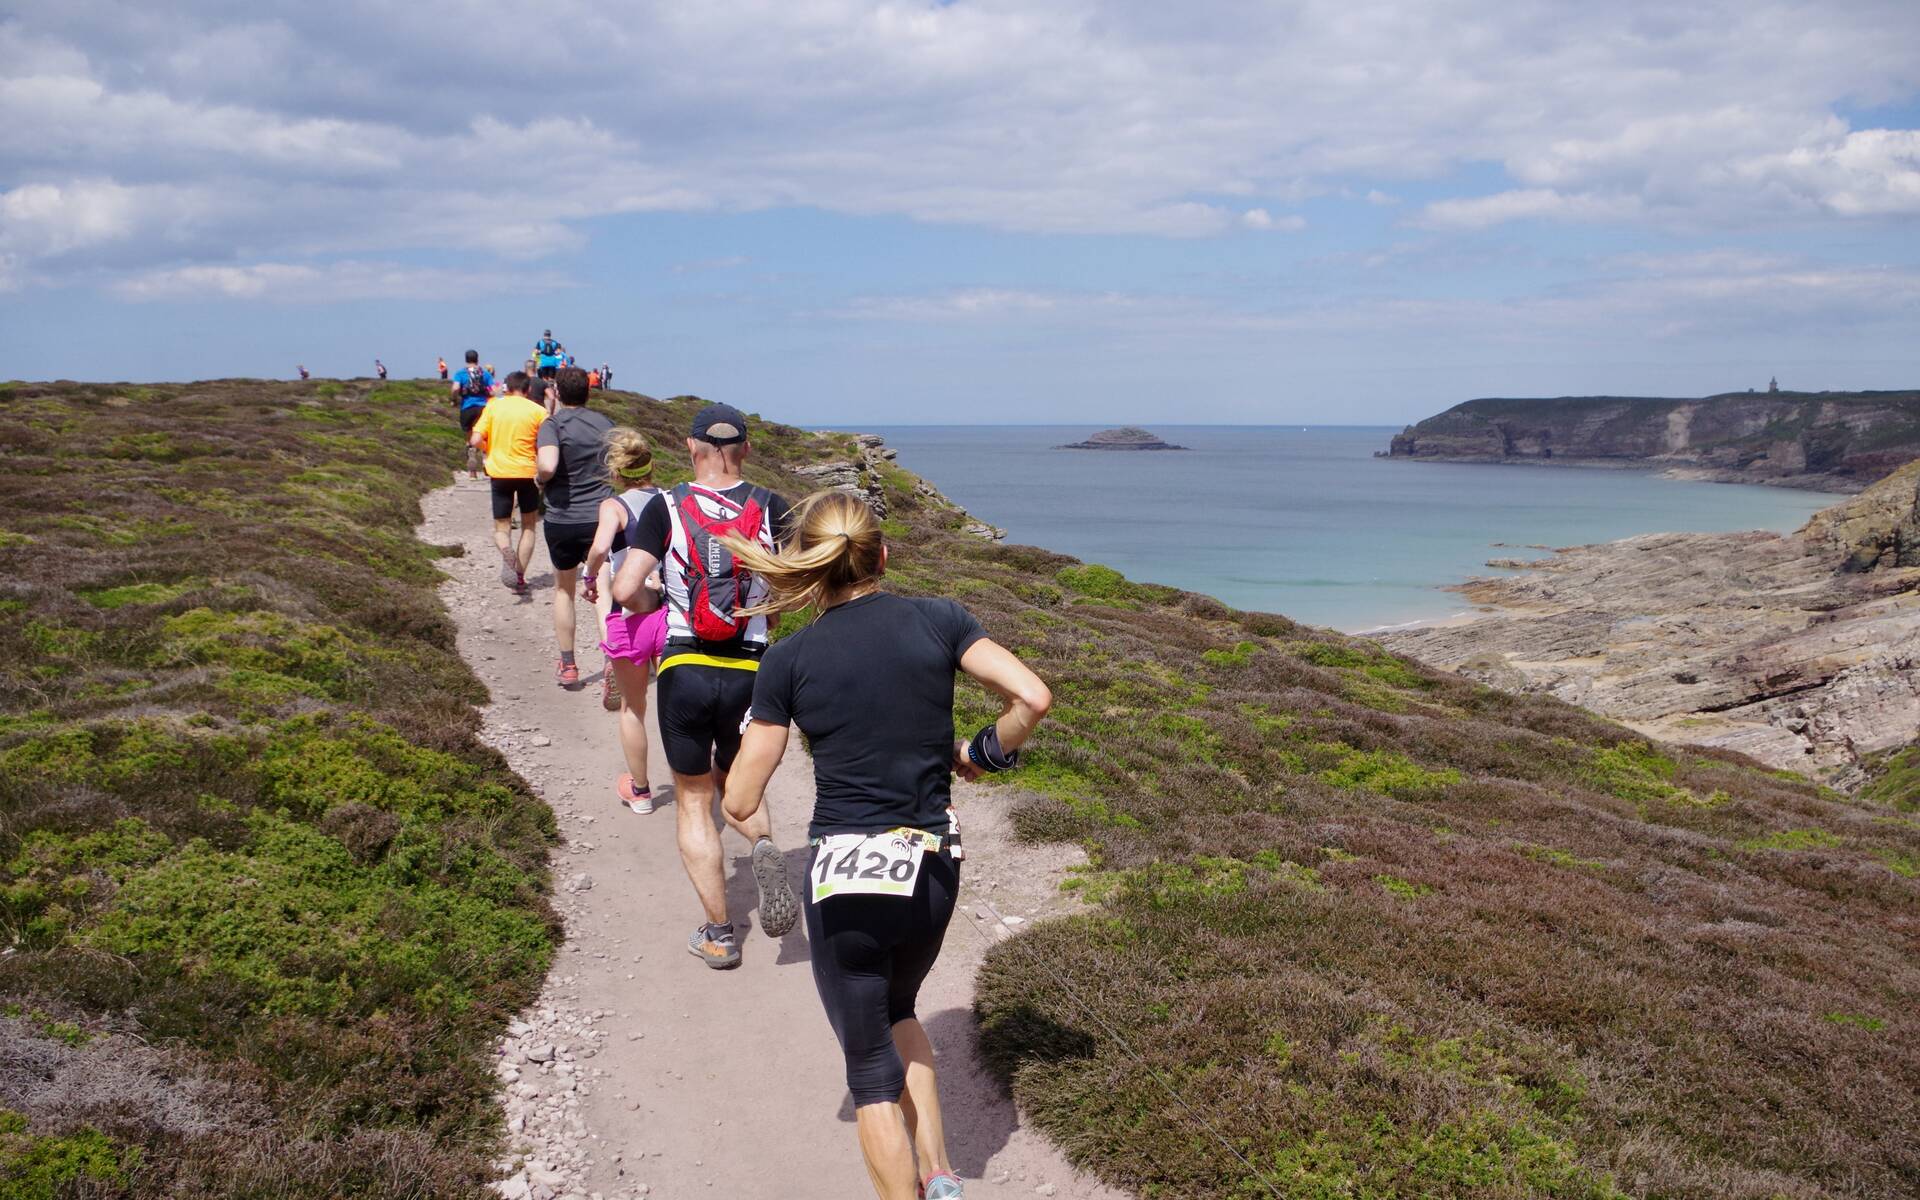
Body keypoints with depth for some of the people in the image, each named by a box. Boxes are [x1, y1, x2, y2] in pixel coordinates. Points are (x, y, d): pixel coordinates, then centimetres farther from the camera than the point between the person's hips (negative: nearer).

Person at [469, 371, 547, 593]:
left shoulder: (493, 406, 1)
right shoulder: (538, 411, -2)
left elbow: (476, 440, -5)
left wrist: (489, 448, 15)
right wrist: (542, 474, 10)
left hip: (499, 472, 1)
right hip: (528, 472, 0)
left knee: (501, 529, 10)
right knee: (528, 526, 16)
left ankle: (507, 553, -25)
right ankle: (520, 576, 7)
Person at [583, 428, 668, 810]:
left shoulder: (613, 506, -5)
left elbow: (600, 548, -23)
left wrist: (591, 578, -5)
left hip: (630, 618, -2)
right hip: (672, 614, 2)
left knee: (632, 707, 17)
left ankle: (639, 791, 30)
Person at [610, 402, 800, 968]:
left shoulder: (666, 508, -4)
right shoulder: (770, 508, -1)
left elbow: (625, 589, -10)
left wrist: (661, 605, 11)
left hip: (684, 671, -1)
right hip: (749, 673, 2)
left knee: (693, 799, 14)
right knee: (735, 780, 26)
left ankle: (718, 935, 15)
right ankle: (764, 846, -6)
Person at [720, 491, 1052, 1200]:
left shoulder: (789, 662, -6)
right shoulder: (936, 621, -2)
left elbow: (740, 803, -4)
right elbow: (1033, 698, -8)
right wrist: (984, 754, 9)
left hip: (847, 880, -3)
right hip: (935, 870, 4)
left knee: (870, 1063, 14)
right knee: (896, 1010, 31)